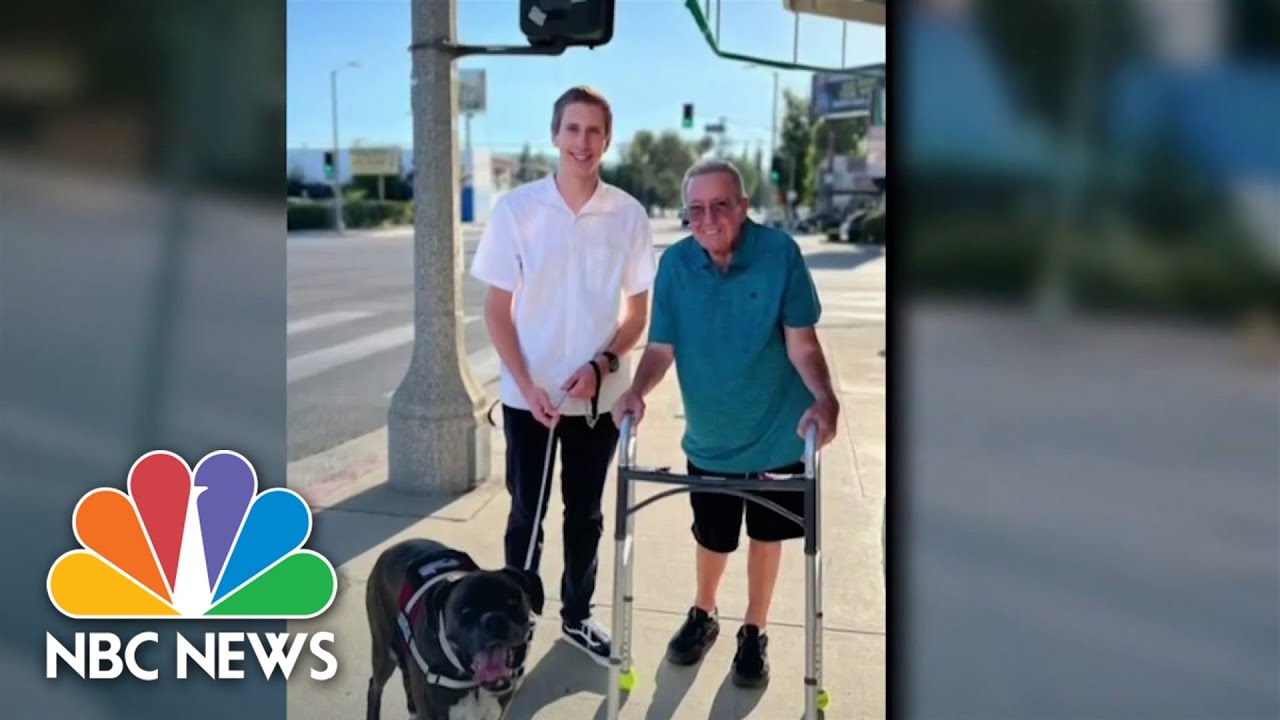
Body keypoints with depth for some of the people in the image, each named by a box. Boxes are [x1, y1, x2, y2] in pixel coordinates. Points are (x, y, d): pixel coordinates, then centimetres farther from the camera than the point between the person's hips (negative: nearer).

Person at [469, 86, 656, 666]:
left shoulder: (629, 215, -4)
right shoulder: (516, 209, -7)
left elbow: (639, 310, 3)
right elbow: (497, 309, -4)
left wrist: (601, 365, -13)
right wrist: (528, 385, -14)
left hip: (599, 395, 2)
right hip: (528, 395, -1)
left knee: (586, 512, 15)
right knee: (526, 513, 9)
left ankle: (577, 616, 32)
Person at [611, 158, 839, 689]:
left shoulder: (780, 253, -19)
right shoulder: (674, 264, -11)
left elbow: (801, 341, -17)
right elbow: (662, 347, -8)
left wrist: (824, 398, -33)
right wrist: (637, 390, -27)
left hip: (778, 428, -1)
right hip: (710, 434, 2)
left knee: (766, 533, 16)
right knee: (713, 537, 18)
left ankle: (754, 633, 39)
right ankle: (703, 615, 47)